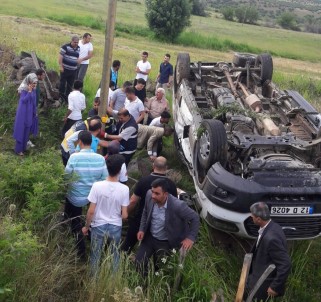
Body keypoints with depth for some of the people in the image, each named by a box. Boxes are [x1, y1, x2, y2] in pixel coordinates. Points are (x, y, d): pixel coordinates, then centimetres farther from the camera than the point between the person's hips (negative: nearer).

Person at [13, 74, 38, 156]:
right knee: (21, 131, 0)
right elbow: (24, 100, -28)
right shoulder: (24, 90, -19)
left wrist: (35, 112, 15)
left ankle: (23, 147, 30)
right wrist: (29, 91, -30)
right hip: (23, 113, -7)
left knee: (27, 131, 15)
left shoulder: (33, 90, 2)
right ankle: (18, 149, 11)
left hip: (30, 113, 7)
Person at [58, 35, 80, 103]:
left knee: (70, 85, 11)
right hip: (65, 69, -5)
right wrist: (61, 66, -15)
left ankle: (67, 97, 23)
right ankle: (61, 97, 17)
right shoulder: (65, 47, -10)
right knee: (62, 83, 3)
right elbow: (60, 57, -11)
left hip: (73, 70, 6)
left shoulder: (78, 48, 9)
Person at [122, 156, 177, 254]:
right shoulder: (171, 185, -11)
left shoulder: (143, 180, -16)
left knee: (127, 245, 16)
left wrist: (126, 213, 2)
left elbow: (133, 201, -14)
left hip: (140, 220, -1)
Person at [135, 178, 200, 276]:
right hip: (149, 237, 4)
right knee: (139, 263, 8)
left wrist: (191, 237, -20)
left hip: (166, 243, -4)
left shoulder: (178, 206, -34)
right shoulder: (149, 195, -19)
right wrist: (142, 229, -2)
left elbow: (195, 218, -18)